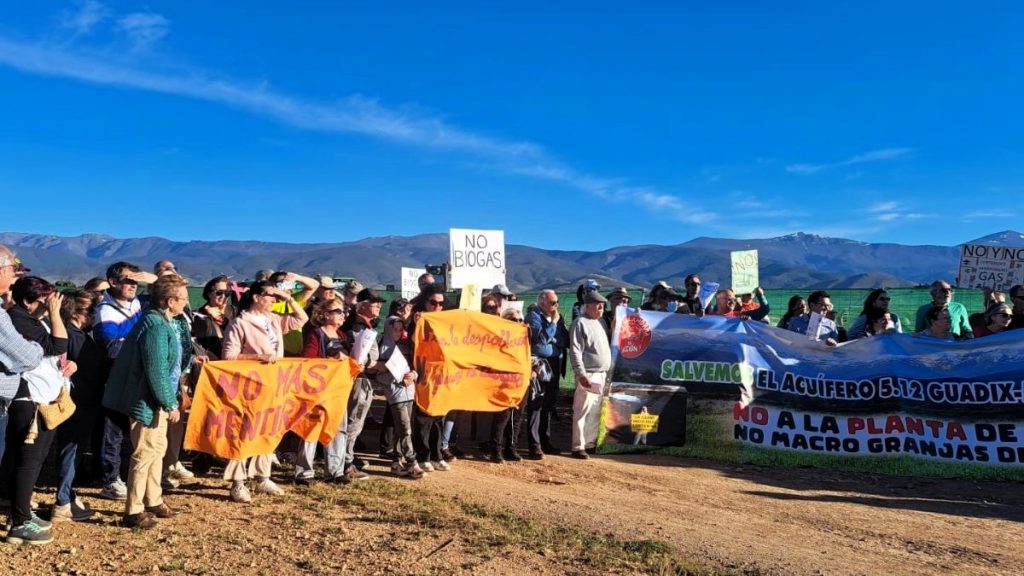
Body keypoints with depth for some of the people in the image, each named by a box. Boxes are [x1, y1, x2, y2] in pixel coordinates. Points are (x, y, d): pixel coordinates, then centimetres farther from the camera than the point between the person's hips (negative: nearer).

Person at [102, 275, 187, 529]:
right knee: (145, 454, -3)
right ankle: (133, 512, 7)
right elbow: (156, 372, -25)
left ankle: (153, 501, 31)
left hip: (155, 400, 11)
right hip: (148, 401, -11)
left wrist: (170, 400, 20)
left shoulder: (163, 322, 9)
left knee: (157, 449, 19)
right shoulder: (156, 327, -22)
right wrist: (170, 404, -19)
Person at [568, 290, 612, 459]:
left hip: (602, 375, 8)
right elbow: (575, 352, -14)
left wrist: (609, 371, 18)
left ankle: (590, 443, 21)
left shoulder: (600, 322, 18)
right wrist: (581, 374, -20)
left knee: (596, 412, 11)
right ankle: (578, 447, -1)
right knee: (582, 412, -6)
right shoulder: (580, 323, -7)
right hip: (588, 375, -8)